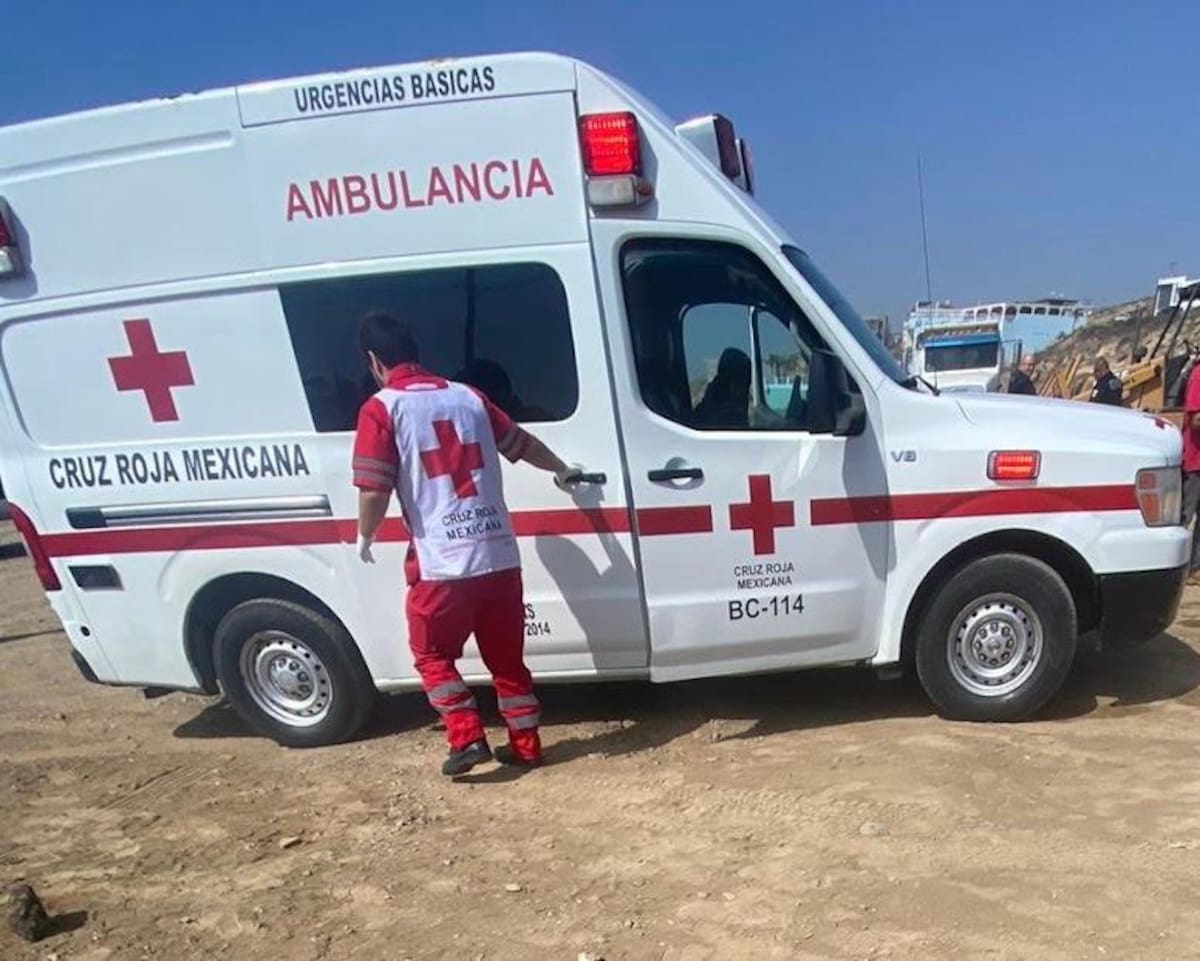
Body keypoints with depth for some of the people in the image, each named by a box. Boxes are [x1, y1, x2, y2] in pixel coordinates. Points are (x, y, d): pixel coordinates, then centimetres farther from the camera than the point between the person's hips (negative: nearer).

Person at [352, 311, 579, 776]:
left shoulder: (381, 409, -4)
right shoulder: (467, 396, 12)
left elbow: (374, 492, -11)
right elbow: (521, 443, 25)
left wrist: (365, 536, 10)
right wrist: (562, 470, 43)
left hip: (441, 563, -5)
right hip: (499, 555, 5)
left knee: (432, 653, 17)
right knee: (506, 654, 19)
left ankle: (467, 739, 10)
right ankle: (526, 744, 25)